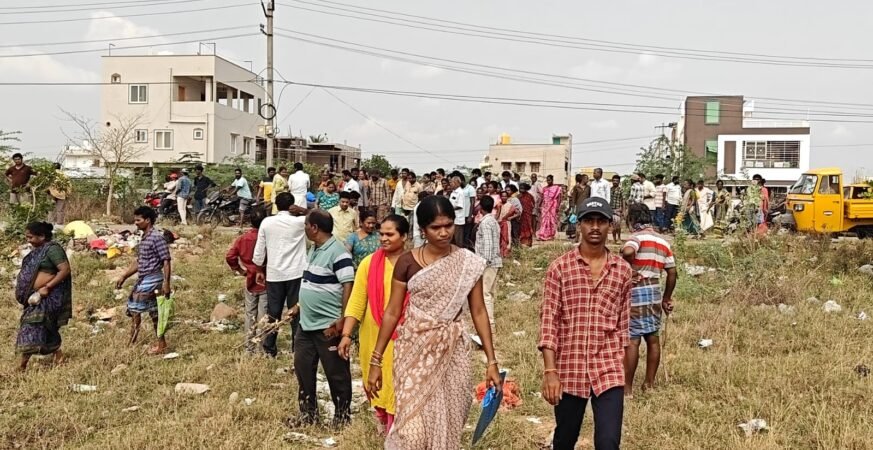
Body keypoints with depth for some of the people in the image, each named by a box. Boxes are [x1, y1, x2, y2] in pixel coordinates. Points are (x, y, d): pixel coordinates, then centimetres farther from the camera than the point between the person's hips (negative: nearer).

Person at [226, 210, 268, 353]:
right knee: (263, 316, 3)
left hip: (250, 282, 4)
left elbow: (229, 256, -6)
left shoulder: (243, 238, -3)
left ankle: (249, 346, 22)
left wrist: (240, 270, 5)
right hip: (266, 282, -4)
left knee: (250, 315, 15)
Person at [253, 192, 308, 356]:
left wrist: (260, 271, 14)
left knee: (273, 312, 11)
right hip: (296, 273, -2)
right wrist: (302, 211, -1)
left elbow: (259, 250, 3)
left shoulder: (266, 222, 0)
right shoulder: (299, 221, -5)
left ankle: (269, 348, 18)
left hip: (274, 274, 2)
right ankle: (297, 347, 8)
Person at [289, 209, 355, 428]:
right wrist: (300, 305, 22)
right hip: (306, 324, 9)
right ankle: (308, 415, 29)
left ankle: (342, 416, 20)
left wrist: (343, 319, -25)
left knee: (336, 373, 5)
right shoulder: (314, 249, 11)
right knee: (303, 368, 15)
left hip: (328, 326, -9)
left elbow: (348, 287, -22)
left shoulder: (337, 253, -18)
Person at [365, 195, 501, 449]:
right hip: (414, 351, -1)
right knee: (412, 426, -4)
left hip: (452, 352, 1)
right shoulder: (407, 262, -4)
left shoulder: (469, 263, -2)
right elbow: (392, 312, 0)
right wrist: (376, 361, -1)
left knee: (447, 425, 9)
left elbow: (478, 312, 2)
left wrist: (491, 361, -1)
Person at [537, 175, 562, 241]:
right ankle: (542, 235, -8)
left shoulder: (557, 188, -1)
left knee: (552, 221, -1)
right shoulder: (544, 189, 12)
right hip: (545, 206, 4)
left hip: (553, 207, -4)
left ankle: (551, 235, 5)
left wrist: (558, 207, -13)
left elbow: (559, 198, -5)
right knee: (544, 221, -4)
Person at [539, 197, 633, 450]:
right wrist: (549, 370, -14)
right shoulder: (559, 267, -5)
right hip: (568, 369, -1)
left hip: (609, 371, 1)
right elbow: (548, 320, -8)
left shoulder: (623, 270, 2)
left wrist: (621, 367, 12)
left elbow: (622, 322, 9)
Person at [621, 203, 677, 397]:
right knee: (653, 338, 15)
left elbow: (627, 252, -33)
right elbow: (672, 273, 13)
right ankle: (649, 383, 24)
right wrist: (667, 298, 21)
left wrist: (629, 271, -17)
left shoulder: (637, 237, -9)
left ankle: (627, 389, 3)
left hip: (635, 293, -7)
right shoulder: (663, 241, 12)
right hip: (655, 292, 7)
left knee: (632, 341, -3)